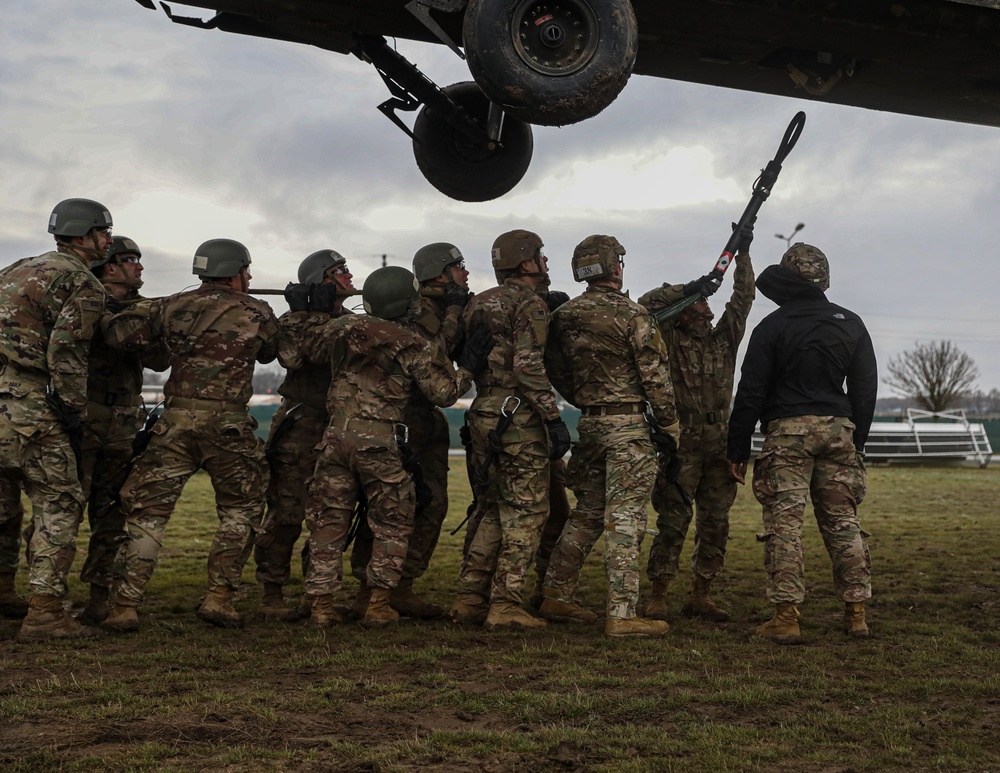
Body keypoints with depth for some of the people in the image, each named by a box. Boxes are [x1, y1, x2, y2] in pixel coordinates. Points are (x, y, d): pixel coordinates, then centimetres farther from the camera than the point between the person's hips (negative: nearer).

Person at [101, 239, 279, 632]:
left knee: (147, 511, 8)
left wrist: (167, 338, 18)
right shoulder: (256, 313, 4)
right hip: (227, 423, -2)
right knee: (240, 511, 17)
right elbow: (270, 352, 21)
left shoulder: (173, 306, 8)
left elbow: (118, 332, 1)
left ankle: (125, 607, 3)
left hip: (175, 421, 2)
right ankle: (219, 598, 9)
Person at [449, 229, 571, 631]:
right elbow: (528, 367, -19)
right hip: (519, 417, -8)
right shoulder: (530, 304, -10)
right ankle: (504, 604, -3)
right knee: (525, 512, -1)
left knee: (494, 510, 16)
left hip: (484, 414, 8)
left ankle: (469, 599, 15)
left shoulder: (478, 304, 16)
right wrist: (554, 417, -18)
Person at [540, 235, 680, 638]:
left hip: (588, 424, 6)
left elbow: (557, 373, 15)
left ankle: (556, 597, 22)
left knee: (587, 513, 18)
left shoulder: (563, 317, 6)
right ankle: (622, 615, -5)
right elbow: (655, 376, -11)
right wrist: (670, 426, -3)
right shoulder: (632, 314, -11)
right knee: (625, 518, -5)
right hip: (629, 427, -6)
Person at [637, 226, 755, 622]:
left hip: (719, 444, 5)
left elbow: (743, 298, 11)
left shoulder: (723, 339, 14)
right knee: (674, 520, -7)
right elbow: (646, 305, -8)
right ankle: (656, 596, -2)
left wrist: (742, 254, 5)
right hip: (681, 443, -5)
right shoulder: (669, 340, 3)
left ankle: (699, 596, 15)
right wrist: (687, 289, -10)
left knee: (716, 522, 6)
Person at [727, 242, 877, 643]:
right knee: (842, 521, 9)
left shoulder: (772, 327, -2)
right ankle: (856, 613, 10)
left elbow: (750, 393, -3)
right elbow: (866, 389, 14)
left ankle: (786, 617, -8)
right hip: (837, 430, 4)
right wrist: (857, 441, 22)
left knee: (784, 521, -4)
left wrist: (738, 450, 3)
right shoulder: (850, 324, 10)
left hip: (787, 430, -4)